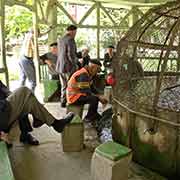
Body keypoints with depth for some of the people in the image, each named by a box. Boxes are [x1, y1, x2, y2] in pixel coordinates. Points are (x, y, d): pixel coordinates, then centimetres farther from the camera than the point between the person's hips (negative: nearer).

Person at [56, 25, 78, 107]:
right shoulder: (70, 40, -12)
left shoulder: (60, 40, 13)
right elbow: (71, 54, -19)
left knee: (64, 86, 15)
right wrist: (75, 64, -6)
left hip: (60, 67, 8)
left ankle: (63, 102, 18)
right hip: (69, 67, -8)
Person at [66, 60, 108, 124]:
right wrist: (98, 96, -17)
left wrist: (99, 96, -3)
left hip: (78, 93, 10)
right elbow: (86, 91, -25)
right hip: (74, 96, -10)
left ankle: (94, 115, 17)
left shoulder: (88, 73, 9)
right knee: (94, 99, -24)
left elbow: (90, 88, 9)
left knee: (96, 96, 10)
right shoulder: (83, 74, -22)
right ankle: (88, 118, -6)